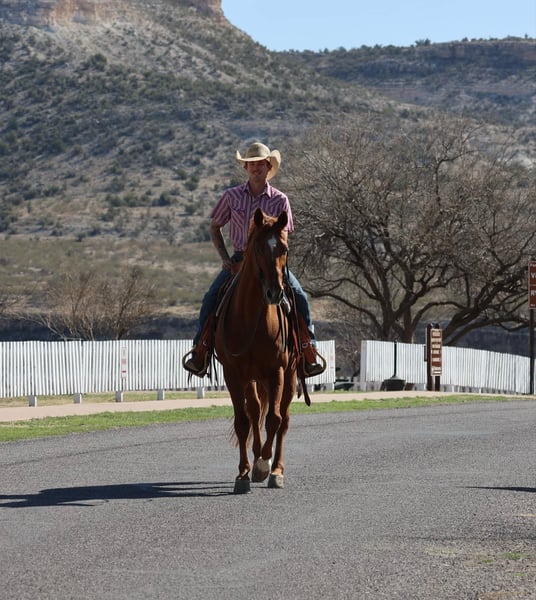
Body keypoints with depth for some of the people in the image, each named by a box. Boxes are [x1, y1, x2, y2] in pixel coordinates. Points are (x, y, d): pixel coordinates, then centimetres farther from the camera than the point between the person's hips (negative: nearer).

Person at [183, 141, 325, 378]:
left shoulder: (280, 200, 0)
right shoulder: (232, 196, 3)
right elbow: (214, 227, 13)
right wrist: (224, 258, 0)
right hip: (239, 258, 1)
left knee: (299, 297, -20)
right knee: (211, 298, -19)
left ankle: (309, 354, -11)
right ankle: (200, 353, -11)